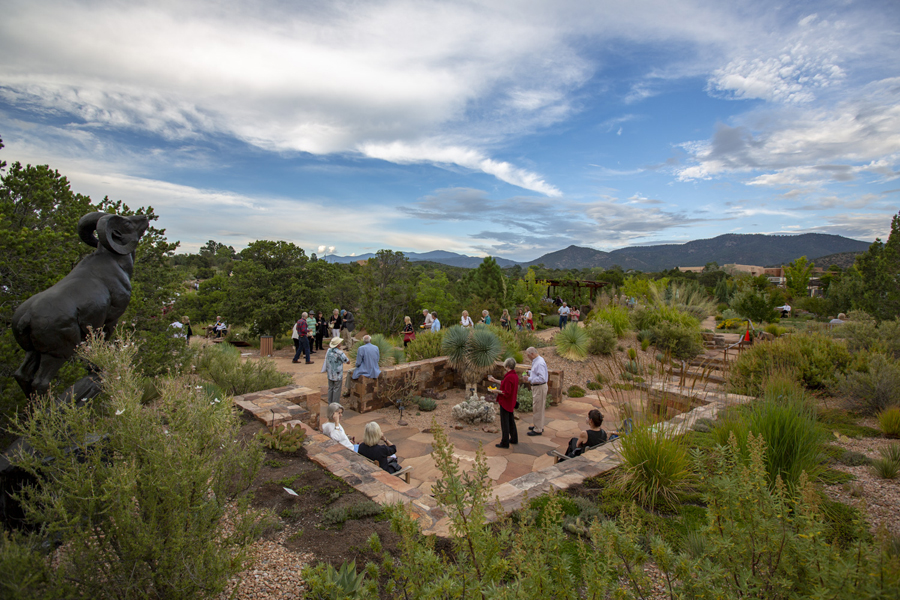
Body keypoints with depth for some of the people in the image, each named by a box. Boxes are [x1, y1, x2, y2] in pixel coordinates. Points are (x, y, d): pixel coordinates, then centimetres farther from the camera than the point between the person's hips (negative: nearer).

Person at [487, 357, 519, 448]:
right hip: (511, 403, 9)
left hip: (505, 403, -9)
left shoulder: (509, 377, -26)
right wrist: (495, 380, 24)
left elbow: (507, 393, -26)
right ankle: (514, 439, 32)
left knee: (504, 423, 1)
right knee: (511, 421, 21)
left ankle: (505, 442, 9)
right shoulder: (515, 375, 4)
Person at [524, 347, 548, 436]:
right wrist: (529, 372, 8)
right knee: (538, 408, 21)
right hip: (536, 387, 11)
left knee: (538, 409, -2)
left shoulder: (539, 363, -23)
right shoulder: (536, 361, 9)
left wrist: (529, 379, -22)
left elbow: (541, 378, -29)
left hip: (540, 388, -11)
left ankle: (538, 430, 7)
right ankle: (539, 426, 34)